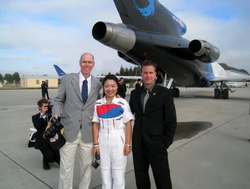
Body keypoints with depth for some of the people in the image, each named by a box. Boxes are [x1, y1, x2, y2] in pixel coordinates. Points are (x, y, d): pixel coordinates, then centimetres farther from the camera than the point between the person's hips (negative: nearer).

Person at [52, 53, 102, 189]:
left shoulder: (98, 84, 6)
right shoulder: (67, 79, 2)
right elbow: (59, 100, 6)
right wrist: (55, 114, -9)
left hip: (88, 131, 2)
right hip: (69, 130, -1)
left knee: (87, 165, 15)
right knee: (66, 166, 9)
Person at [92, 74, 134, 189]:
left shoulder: (123, 103, -7)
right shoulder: (97, 104, -1)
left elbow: (128, 125, -5)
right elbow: (95, 125, 3)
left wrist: (127, 144, -7)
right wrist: (95, 144, -1)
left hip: (118, 141, -2)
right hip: (103, 141, 2)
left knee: (119, 176, 9)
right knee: (105, 176, 17)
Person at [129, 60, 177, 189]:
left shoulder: (165, 93, -6)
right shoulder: (135, 93, 6)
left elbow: (171, 121, -6)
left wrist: (166, 142, -10)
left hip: (156, 144, -3)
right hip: (138, 144, 4)